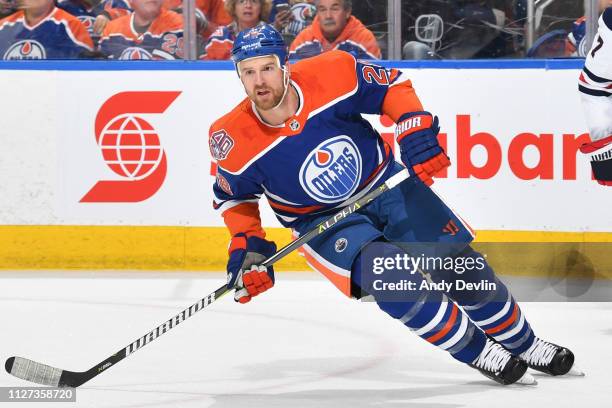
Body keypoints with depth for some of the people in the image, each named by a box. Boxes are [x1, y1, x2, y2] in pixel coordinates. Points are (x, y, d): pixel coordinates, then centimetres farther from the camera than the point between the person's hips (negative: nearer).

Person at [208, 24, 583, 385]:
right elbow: (235, 197, -1)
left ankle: (523, 344, 24)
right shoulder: (233, 141, -21)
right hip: (322, 221, -1)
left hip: (385, 185, 1)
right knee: (389, 276, -26)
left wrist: (416, 131, -18)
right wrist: (246, 246, -13)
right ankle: (478, 352, -9)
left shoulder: (331, 74, -24)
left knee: (460, 264, 1)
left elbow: (392, 86, -6)